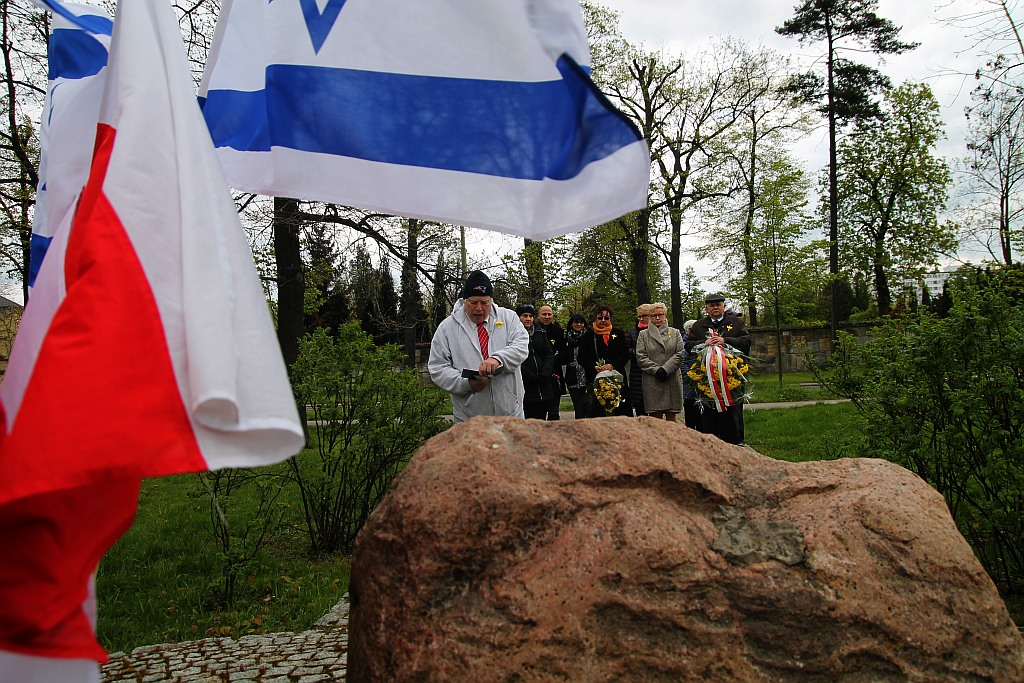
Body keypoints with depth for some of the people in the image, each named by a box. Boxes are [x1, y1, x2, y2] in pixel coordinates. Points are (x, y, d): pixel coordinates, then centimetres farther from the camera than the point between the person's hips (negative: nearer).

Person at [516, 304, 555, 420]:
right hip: (525, 389, -5)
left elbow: (549, 355, 11)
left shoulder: (540, 333, 15)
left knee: (541, 421, 7)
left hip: (543, 388, 5)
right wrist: (533, 378, -13)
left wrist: (544, 375, -5)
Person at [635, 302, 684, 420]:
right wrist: (656, 370, -11)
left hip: (672, 381, 1)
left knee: (671, 417, 2)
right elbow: (641, 357, 1)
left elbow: (679, 355, 2)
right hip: (652, 382, -1)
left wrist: (665, 370, -11)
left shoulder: (675, 333, 14)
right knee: (655, 417, -3)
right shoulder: (643, 335, 12)